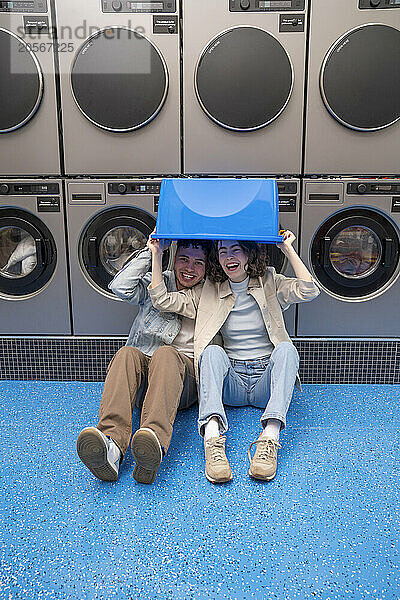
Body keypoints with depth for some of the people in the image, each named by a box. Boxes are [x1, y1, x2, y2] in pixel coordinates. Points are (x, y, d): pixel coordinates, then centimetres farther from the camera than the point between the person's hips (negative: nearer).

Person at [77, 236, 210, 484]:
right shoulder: (156, 282, 16)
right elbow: (121, 287, -2)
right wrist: (152, 251, 1)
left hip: (188, 371, -1)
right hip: (143, 373, 1)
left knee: (165, 353, -35)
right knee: (127, 354, -33)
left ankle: (155, 440, -61)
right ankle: (111, 442, -53)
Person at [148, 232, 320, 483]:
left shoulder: (270, 283, 4)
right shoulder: (210, 292, 7)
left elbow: (309, 291, -13)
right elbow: (163, 300, 0)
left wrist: (288, 249, -15)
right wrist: (156, 254, -4)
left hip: (266, 378, 0)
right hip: (231, 380, 1)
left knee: (286, 348, -30)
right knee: (213, 351, -29)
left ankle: (270, 436, -45)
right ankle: (213, 436, -47)